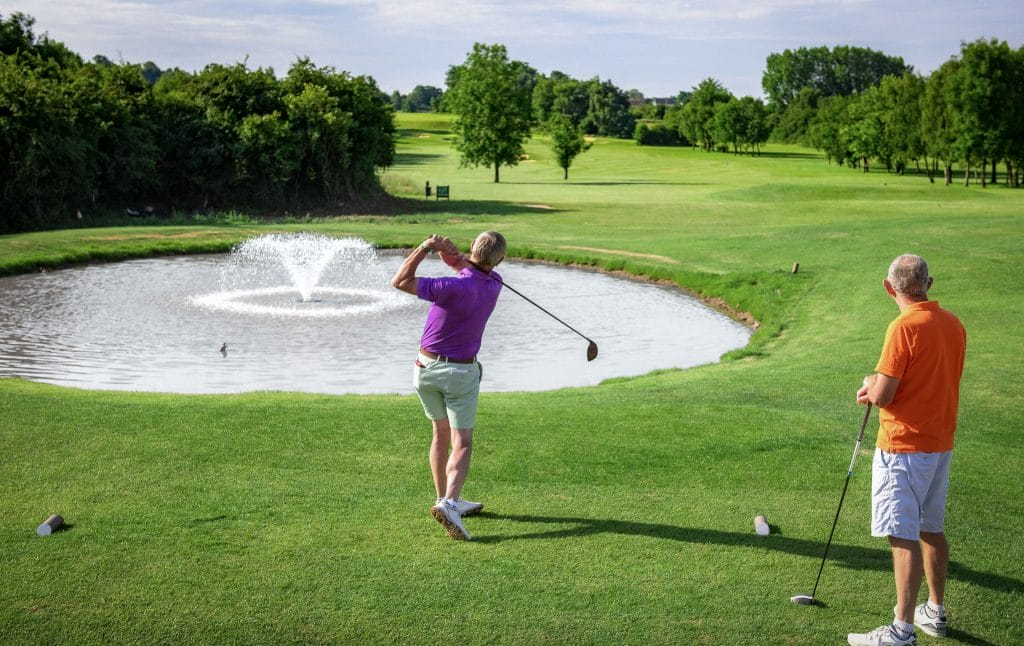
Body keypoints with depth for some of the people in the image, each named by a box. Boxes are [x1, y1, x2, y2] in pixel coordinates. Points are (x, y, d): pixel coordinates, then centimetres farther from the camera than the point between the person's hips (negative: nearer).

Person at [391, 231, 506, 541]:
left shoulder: (455, 286, -23)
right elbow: (469, 267, 8)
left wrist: (425, 247, -16)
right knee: (462, 443, -1)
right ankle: (449, 503, -22)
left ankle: (446, 500, 25)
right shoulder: (494, 285, -9)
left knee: (441, 434, 17)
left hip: (426, 367, 0)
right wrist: (449, 250, -15)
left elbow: (400, 281, -21)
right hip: (461, 372, 0)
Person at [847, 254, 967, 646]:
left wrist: (872, 384, 2)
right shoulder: (954, 325, 6)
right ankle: (935, 612, 31)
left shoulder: (905, 327, -19)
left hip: (904, 448, -8)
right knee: (932, 529, 19)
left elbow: (882, 395, -20)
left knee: (904, 537, -6)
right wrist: (879, 388, 12)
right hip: (941, 444, 8)